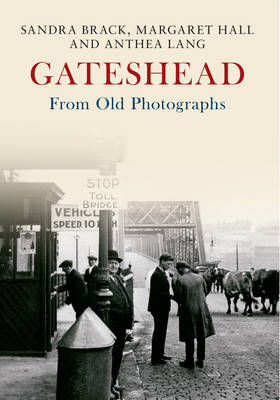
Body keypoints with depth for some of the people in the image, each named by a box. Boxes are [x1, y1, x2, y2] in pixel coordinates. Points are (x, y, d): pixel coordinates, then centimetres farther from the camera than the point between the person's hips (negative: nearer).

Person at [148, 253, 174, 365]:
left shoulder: (162, 274, 14)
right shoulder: (157, 275, -17)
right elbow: (157, 293, -23)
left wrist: (170, 295, 4)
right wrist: (171, 296, -23)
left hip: (163, 308, 10)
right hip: (159, 308, -10)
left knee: (161, 332, 18)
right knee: (158, 332, -4)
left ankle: (160, 354, 29)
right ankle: (155, 358, 3)